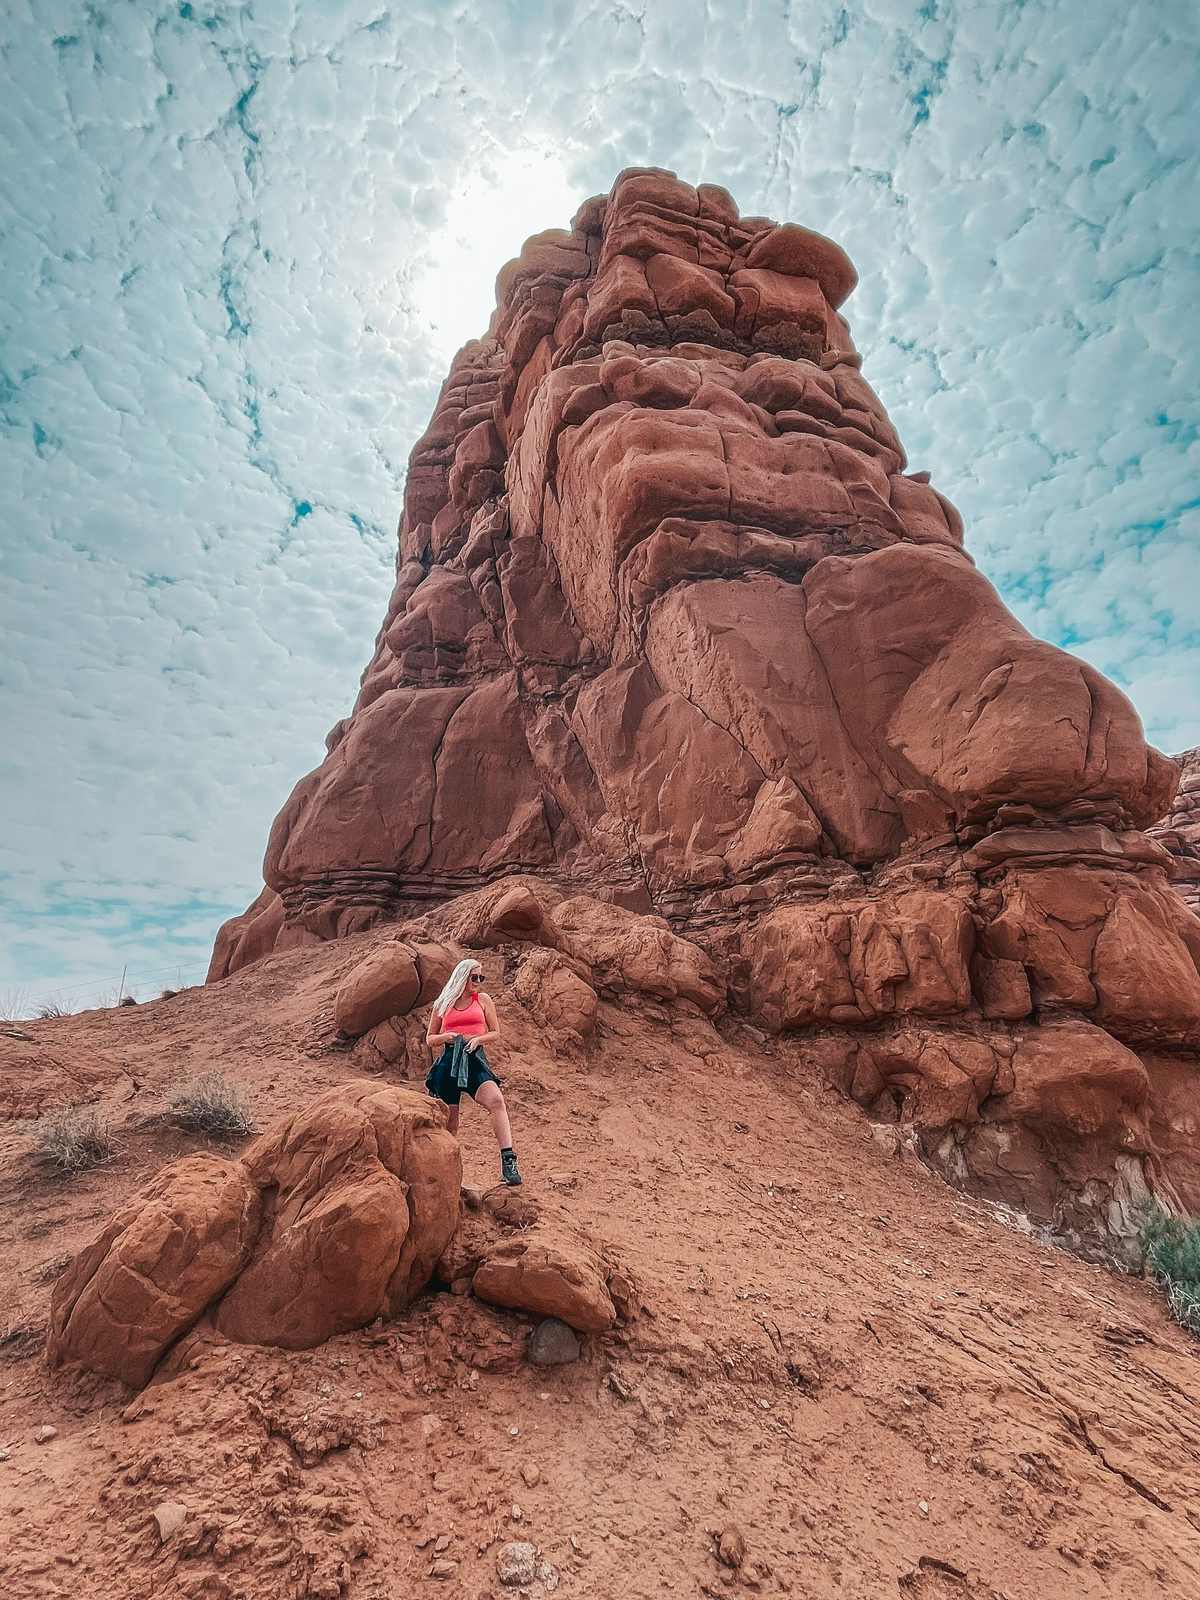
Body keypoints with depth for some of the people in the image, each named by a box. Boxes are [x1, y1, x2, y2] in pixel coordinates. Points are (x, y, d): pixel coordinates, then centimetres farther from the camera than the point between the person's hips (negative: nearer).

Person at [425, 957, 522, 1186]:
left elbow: (495, 1032, 13)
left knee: (496, 1100, -25)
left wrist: (478, 1039, -8)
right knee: (449, 1119, 4)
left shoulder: (483, 1000, 11)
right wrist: (445, 1037, -4)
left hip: (474, 1060, -1)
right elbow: (429, 1039, 18)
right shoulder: (442, 1004, 11)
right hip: (448, 1062, 1)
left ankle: (507, 1161, -27)